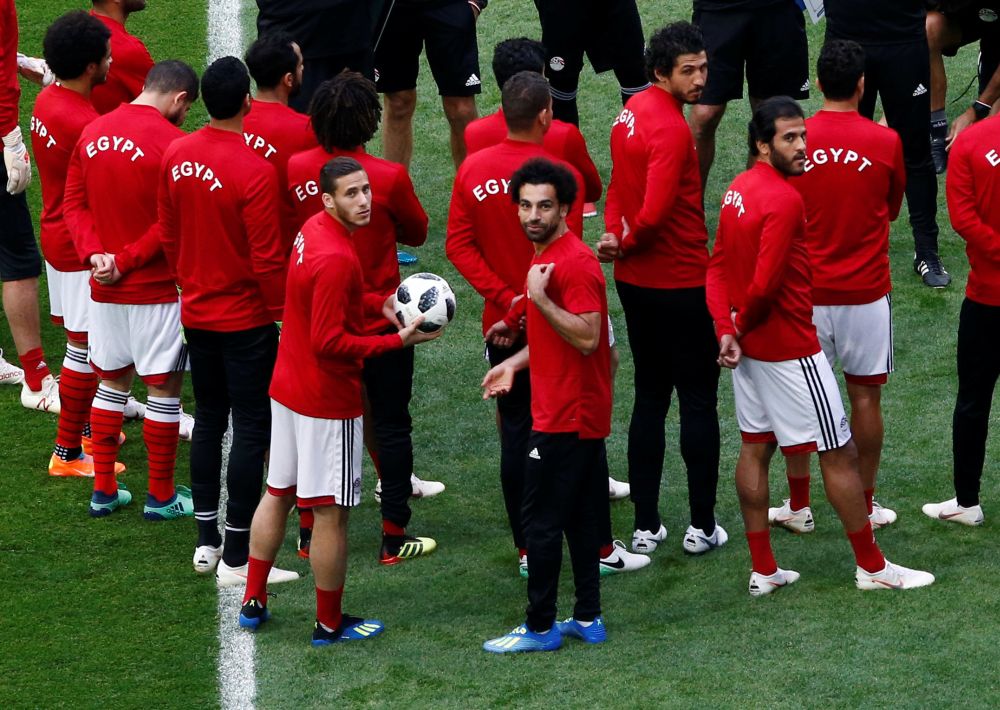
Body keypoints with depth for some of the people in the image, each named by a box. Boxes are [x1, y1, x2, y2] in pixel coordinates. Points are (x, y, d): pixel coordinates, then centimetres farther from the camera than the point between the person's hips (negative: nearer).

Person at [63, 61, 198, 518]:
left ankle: (104, 491, 21)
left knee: (111, 380, 17)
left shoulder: (92, 133, 4)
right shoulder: (171, 142, -16)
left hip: (104, 289, 6)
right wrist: (126, 261, -12)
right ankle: (161, 497, 12)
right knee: (163, 387, 5)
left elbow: (74, 203, 4)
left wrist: (96, 254, -7)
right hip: (157, 289, -6)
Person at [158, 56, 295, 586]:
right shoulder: (254, 170, -22)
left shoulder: (176, 156, -3)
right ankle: (236, 559, 2)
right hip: (246, 318, -6)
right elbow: (266, 258, -19)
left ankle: (206, 542, 23)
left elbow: (167, 234, 8)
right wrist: (283, 313, -6)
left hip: (196, 313, 6)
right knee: (251, 430, 1)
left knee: (208, 421, 17)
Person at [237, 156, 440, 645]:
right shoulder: (336, 259, -26)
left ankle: (252, 601, 29)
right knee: (331, 512, 3)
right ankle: (330, 624, 13)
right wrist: (398, 341, -22)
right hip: (327, 401, -10)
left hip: (287, 386, 10)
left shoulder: (312, 231, 3)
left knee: (277, 494, 20)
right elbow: (331, 342, -25)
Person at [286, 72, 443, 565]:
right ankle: (394, 538, 10)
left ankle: (310, 528, 22)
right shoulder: (389, 177, -18)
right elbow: (417, 233, -1)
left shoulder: (295, 170, -9)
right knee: (391, 424, 7)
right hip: (378, 319, -3)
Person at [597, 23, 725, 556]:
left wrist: (617, 237, -5)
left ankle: (645, 527, 16)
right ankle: (702, 526, 9)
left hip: (635, 283, 8)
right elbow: (655, 213, -27)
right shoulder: (670, 128, -22)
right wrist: (626, 244, -8)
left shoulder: (633, 111, 6)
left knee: (650, 397, 14)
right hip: (682, 282, -8)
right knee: (699, 401, 4)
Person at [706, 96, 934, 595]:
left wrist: (727, 329, -4)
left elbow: (718, 268, 5)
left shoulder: (738, 190, 5)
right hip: (791, 348, -9)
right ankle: (872, 567, 12)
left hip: (750, 346, 9)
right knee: (839, 453, 2)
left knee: (755, 448, 14)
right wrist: (741, 325, -9)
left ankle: (763, 570, 19)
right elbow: (765, 283, -27)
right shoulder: (784, 200, -23)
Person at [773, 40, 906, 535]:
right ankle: (865, 506, 15)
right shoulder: (885, 142, -8)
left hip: (805, 291, 1)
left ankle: (798, 507, 15)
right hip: (866, 291, -1)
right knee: (865, 397, 8)